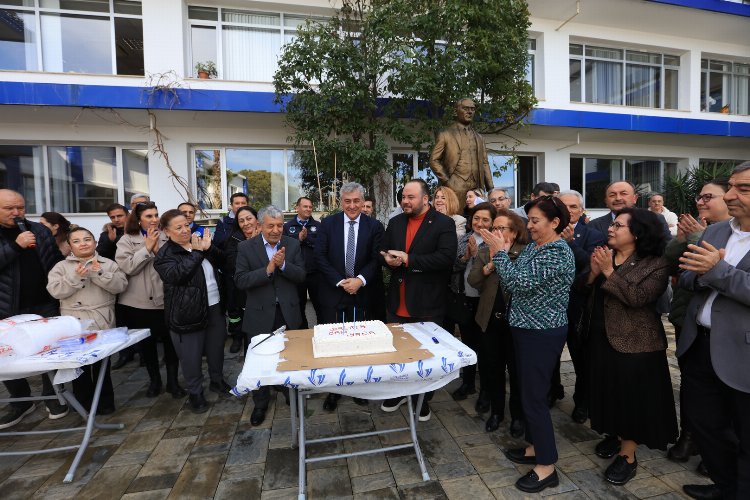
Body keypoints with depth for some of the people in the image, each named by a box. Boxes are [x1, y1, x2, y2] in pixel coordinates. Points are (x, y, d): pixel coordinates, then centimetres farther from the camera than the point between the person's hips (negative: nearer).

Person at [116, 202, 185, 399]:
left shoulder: (167, 238, 1)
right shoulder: (127, 240, 1)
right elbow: (125, 267, -12)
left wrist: (158, 250, -17)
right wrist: (147, 248, -15)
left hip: (165, 300, 0)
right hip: (138, 303, 1)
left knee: (171, 342, 5)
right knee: (146, 343, 15)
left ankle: (172, 381, 23)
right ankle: (154, 380, 35)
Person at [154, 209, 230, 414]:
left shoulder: (199, 242, 10)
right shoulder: (165, 255, -8)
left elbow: (220, 262, 2)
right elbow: (177, 275, -25)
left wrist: (209, 248, -15)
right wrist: (197, 252, -23)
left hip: (214, 306, 5)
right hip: (188, 312, -5)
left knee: (217, 347, 18)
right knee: (192, 355, 8)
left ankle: (217, 380, 39)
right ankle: (195, 392, 28)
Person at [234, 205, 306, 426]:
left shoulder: (293, 245, -2)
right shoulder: (246, 247, -7)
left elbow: (301, 276, -6)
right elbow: (240, 280, -14)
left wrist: (283, 264, -24)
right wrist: (267, 269, -25)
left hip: (288, 312, 2)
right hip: (260, 314, -1)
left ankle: (292, 395, 42)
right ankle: (260, 403, 36)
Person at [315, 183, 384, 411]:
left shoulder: (374, 226, 1)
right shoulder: (328, 223, 1)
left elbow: (376, 259, -1)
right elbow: (320, 257, -4)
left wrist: (360, 280, -16)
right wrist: (340, 282, -12)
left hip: (362, 294, 0)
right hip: (333, 293, 0)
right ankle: (333, 390, 23)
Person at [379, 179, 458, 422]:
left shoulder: (444, 223, -10)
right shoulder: (395, 222, 9)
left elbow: (446, 257, -22)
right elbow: (382, 251, 11)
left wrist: (407, 259, -22)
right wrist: (388, 259, -14)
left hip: (427, 303, -5)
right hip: (397, 302, 5)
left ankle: (423, 400, 35)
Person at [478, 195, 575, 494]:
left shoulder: (559, 254, -18)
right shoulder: (533, 247, 8)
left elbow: (521, 283, -26)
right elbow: (514, 283, 5)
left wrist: (500, 252, -21)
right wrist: (499, 255, -7)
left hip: (543, 334, -9)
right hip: (526, 328, 9)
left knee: (534, 397, 0)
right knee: (528, 392, 19)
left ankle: (547, 467, 18)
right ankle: (535, 447, 36)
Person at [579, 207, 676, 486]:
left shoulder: (655, 264, -12)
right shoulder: (605, 254, 6)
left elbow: (637, 298, -25)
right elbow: (582, 289, 3)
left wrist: (609, 272, -24)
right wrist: (594, 272, -15)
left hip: (634, 342, -6)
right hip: (600, 337, 6)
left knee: (631, 395, 4)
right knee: (608, 389, 19)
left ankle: (628, 455, 19)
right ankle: (615, 433, 40)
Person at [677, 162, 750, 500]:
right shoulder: (714, 232, 6)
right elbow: (685, 277, 6)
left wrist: (718, 270, -26)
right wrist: (701, 275, -14)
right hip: (699, 345, 6)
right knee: (703, 422, 22)